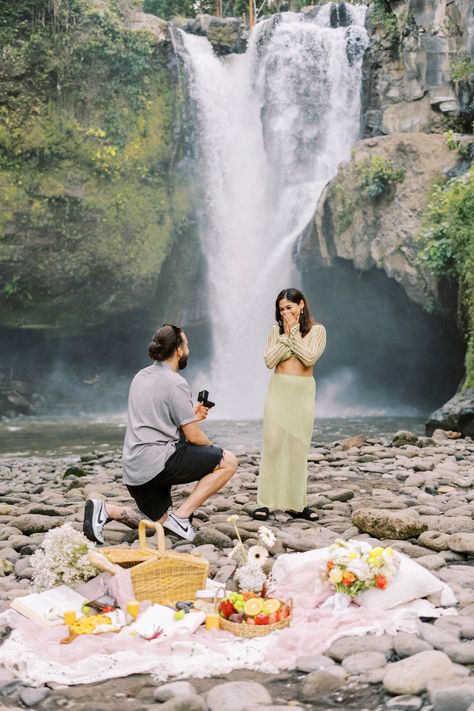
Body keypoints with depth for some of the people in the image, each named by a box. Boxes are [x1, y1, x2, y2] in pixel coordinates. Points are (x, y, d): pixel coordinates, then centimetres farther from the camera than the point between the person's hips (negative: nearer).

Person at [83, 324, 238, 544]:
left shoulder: (141, 376, 16)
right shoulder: (175, 383, -10)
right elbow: (193, 436, -10)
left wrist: (190, 416, 23)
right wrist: (211, 448, 11)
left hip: (133, 471, 9)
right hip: (158, 462, -9)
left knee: (161, 524, 23)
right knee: (228, 461, -6)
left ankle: (105, 509, 2)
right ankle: (182, 515, -9)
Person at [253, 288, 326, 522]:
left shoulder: (316, 330, 1)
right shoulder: (276, 330, 7)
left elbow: (309, 358, -13)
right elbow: (269, 360, -3)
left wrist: (294, 332, -8)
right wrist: (286, 335, -7)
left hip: (302, 392, -1)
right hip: (278, 390, 1)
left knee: (298, 448, 2)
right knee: (272, 445, -5)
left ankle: (297, 504, 8)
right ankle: (266, 502, -3)